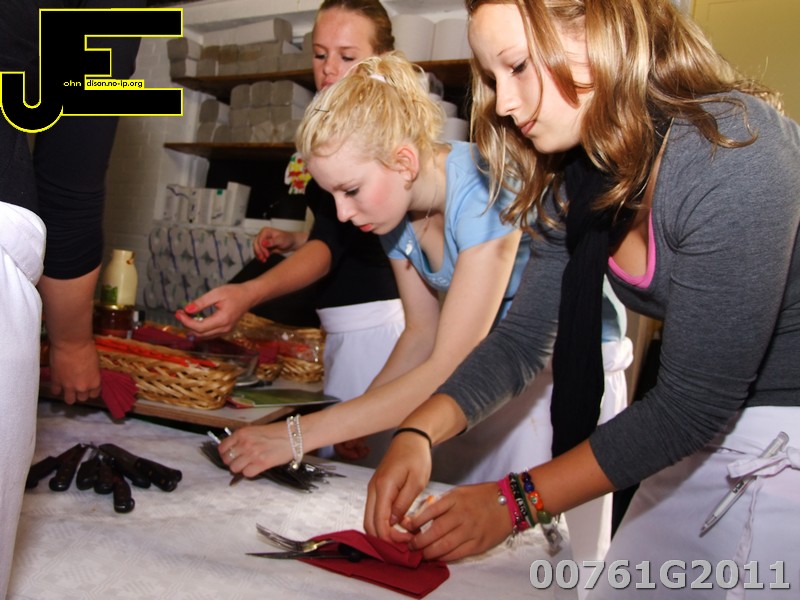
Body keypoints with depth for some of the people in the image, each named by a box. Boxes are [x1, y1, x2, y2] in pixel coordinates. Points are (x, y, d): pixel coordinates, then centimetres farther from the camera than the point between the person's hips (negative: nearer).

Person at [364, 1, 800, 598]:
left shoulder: (731, 151, -26)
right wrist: (419, 432, -17)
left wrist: (517, 502, -22)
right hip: (697, 439, 6)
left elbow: (694, 400, -26)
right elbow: (522, 338, -2)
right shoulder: (575, 183, -2)